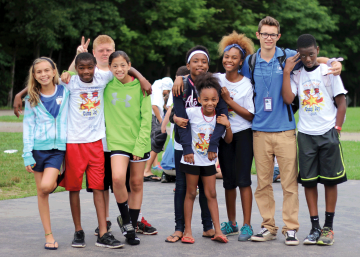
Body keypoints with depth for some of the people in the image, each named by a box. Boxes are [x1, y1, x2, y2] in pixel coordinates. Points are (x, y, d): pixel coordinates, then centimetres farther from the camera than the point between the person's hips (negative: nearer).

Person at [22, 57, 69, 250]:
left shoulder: (65, 91, 2)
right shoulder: (32, 99, 4)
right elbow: (28, 126, 4)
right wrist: (27, 154, -3)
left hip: (58, 147, -1)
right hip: (38, 147, 1)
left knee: (46, 186, -23)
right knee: (41, 192, 3)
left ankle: (57, 181, 14)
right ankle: (48, 235, 10)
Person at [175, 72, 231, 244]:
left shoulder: (219, 116, -5)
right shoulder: (192, 113, -15)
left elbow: (228, 141, 2)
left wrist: (227, 126, -18)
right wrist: (187, 149, -9)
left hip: (209, 161, 3)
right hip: (192, 159, -2)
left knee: (211, 195, 5)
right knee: (190, 194, 5)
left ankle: (217, 231, 5)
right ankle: (187, 231, 10)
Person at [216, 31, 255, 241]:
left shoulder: (247, 85, -6)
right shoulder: (217, 79, 3)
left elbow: (250, 115, -9)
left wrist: (229, 100, -15)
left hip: (243, 135, -4)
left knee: (243, 179, -9)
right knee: (228, 181, 9)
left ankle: (247, 225, -5)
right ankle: (231, 223, 19)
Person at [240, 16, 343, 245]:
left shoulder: (288, 57, 2)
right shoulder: (250, 62, 8)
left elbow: (313, 59, 12)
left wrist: (334, 62, -7)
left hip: (285, 129, -2)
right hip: (260, 130, 2)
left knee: (289, 182, -2)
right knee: (263, 183, 5)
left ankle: (291, 228, 5)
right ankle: (268, 227, 15)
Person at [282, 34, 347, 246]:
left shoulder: (329, 71, 1)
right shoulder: (296, 76, 7)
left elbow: (342, 103, 2)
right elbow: (288, 99, -10)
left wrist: (337, 129, -5)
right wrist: (287, 72, -9)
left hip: (328, 133, -2)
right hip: (306, 134, 2)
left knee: (330, 179, 2)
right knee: (309, 181, 1)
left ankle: (329, 227, 10)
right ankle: (315, 227, 7)